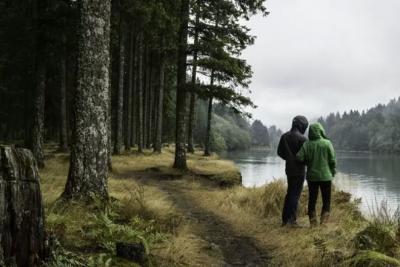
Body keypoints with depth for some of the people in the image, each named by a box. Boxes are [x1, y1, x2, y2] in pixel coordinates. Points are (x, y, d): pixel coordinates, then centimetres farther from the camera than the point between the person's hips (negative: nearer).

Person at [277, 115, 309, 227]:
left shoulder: (284, 136, 4)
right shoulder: (302, 138, -16)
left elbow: (280, 152, 10)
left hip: (289, 169, 7)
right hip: (299, 170, -7)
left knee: (290, 193, 16)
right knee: (295, 194, -2)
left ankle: (285, 219, 19)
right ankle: (292, 220, -1)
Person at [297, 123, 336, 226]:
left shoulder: (306, 145, -5)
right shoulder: (327, 143, -9)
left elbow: (299, 157, -13)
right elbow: (333, 160, -7)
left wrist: (307, 163, 7)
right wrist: (333, 172, 9)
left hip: (312, 176, 2)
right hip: (325, 176, -2)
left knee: (312, 199, 10)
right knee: (326, 200, 9)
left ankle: (312, 221, 12)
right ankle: (324, 221, 5)